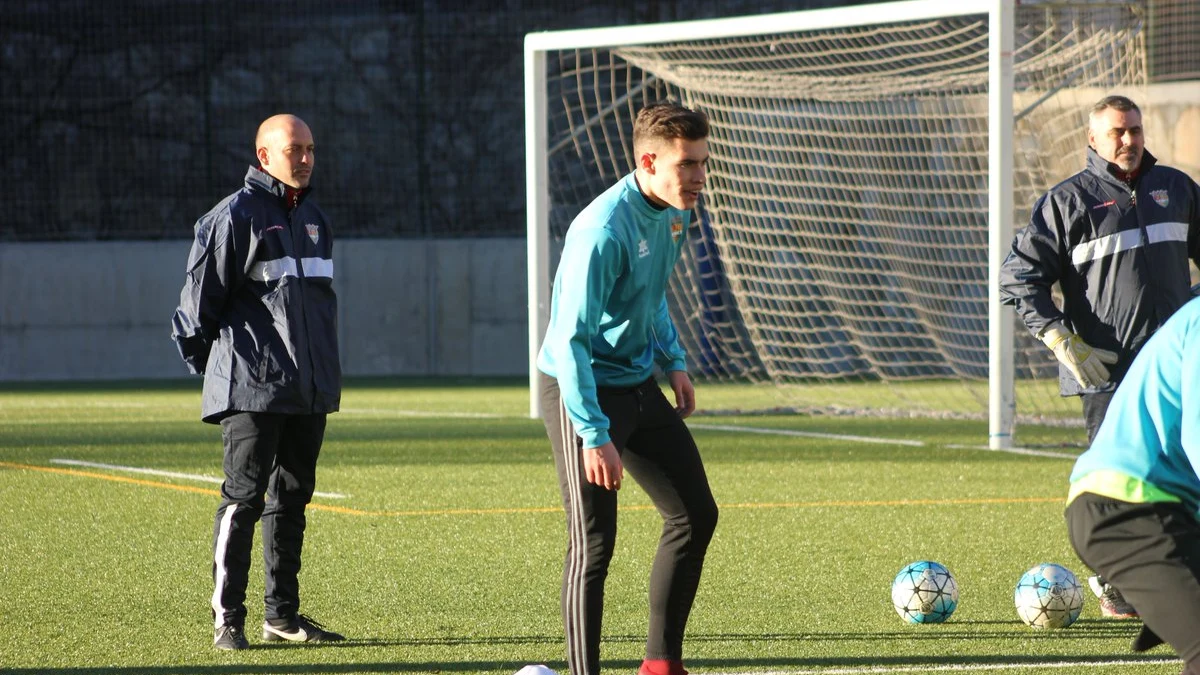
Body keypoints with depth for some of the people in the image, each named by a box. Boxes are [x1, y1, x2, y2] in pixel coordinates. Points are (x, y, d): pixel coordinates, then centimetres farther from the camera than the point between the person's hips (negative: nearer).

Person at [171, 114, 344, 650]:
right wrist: (205, 364, 1)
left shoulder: (312, 219, 17)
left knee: (292, 496, 10)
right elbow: (199, 299, -6)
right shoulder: (235, 216, -8)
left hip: (310, 389, 8)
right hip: (252, 387, -8)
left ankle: (282, 614, 16)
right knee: (244, 496, -8)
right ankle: (227, 619, -6)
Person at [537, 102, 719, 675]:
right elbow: (571, 339, -27)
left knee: (695, 515, 9)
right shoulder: (604, 232, -27)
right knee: (593, 544, -8)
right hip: (582, 390, -9)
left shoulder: (673, 211, 1)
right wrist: (594, 436, -28)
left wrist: (672, 360, 13)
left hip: (637, 385, 9)